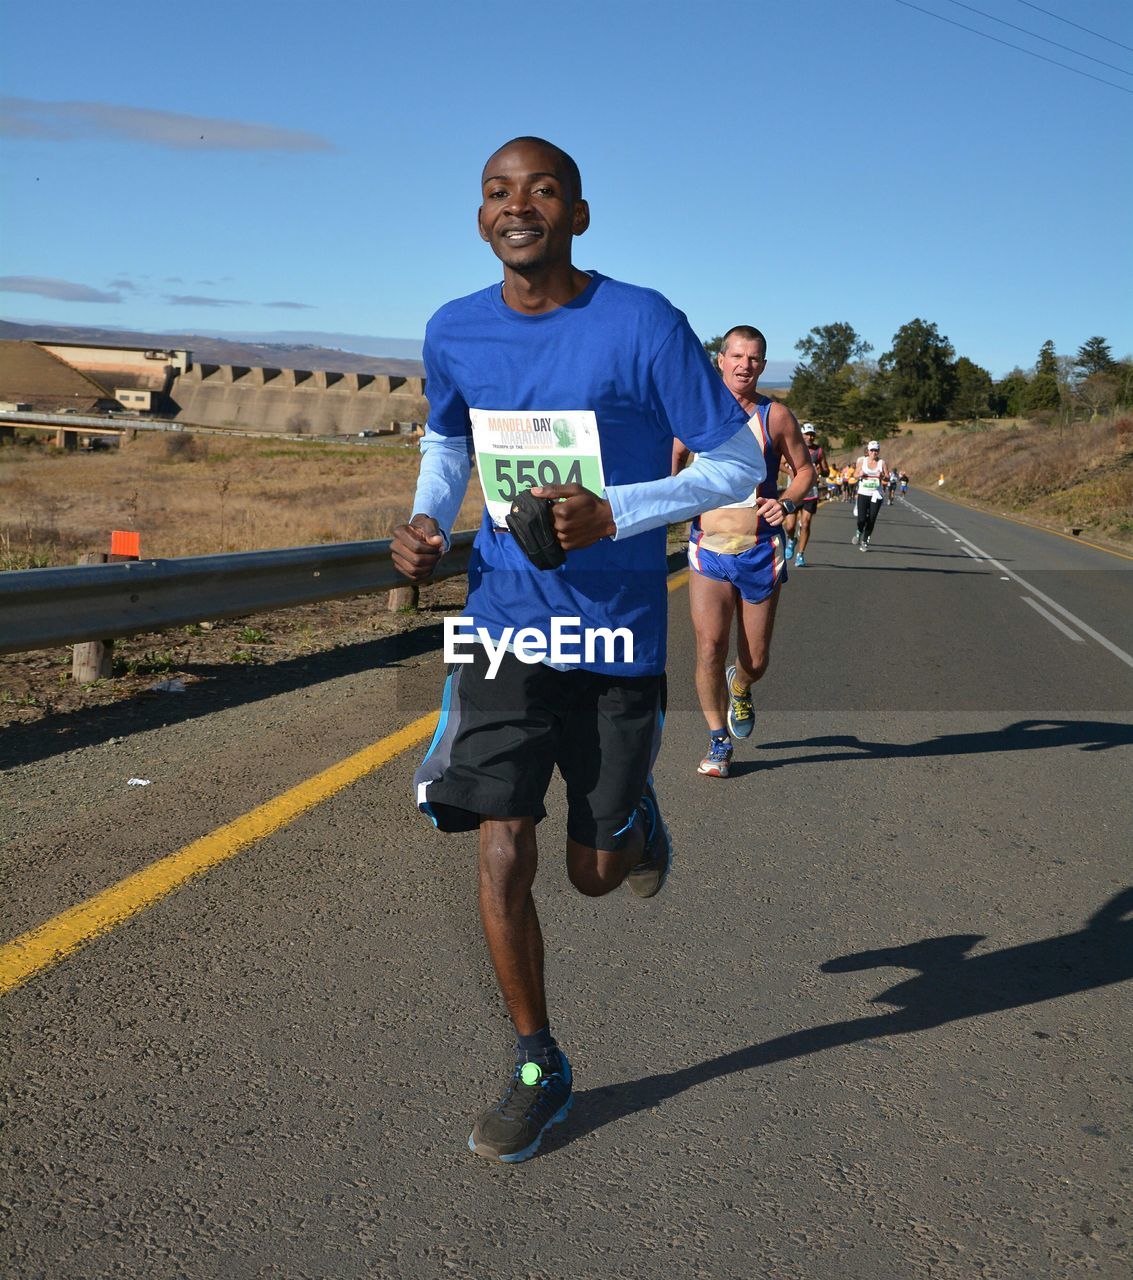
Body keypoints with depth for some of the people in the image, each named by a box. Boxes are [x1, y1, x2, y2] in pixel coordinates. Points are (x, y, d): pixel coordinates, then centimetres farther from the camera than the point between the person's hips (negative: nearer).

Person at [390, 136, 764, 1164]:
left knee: (595, 872, 9)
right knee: (502, 859, -4)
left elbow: (740, 463, -7)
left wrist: (614, 514, -22)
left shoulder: (643, 326, -14)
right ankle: (541, 1070, 16)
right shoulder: (454, 334, 0)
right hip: (503, 629, 3)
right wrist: (427, 520, -2)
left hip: (616, 640, -2)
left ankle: (637, 815, 47)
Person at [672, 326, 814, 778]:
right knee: (709, 648, -12)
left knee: (755, 661, 6)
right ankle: (718, 741, 8)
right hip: (710, 550, 0)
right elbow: (673, 458, 16)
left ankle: (740, 689, 44)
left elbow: (805, 469, 10)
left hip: (761, 552, 0)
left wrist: (786, 502, -10)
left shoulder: (776, 415, 0)